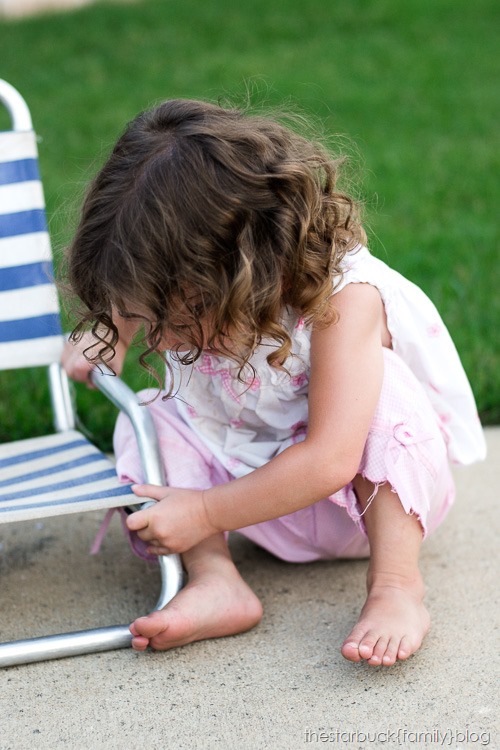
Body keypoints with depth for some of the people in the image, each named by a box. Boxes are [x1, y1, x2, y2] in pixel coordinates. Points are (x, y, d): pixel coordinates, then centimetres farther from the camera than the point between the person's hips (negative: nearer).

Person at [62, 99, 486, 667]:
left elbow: (330, 461, -39)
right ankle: (215, 580, -25)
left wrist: (205, 512, -33)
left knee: (384, 386, -34)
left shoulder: (344, 298, -34)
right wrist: (109, 332, -8)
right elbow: (134, 289, 12)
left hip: (378, 492, -5)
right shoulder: (192, 286, -16)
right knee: (149, 421, -12)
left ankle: (397, 587, -31)